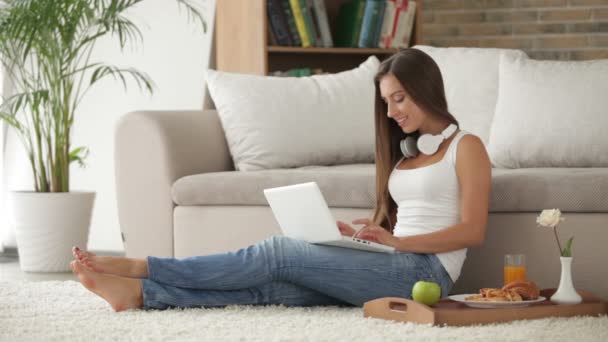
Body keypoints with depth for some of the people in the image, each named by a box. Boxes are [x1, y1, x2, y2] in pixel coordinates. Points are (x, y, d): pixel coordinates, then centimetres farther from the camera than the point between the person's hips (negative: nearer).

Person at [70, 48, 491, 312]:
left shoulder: (466, 147, 3)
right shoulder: (408, 151, 27)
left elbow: (472, 231, -7)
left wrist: (395, 241, -16)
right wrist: (361, 234, 2)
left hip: (424, 269, -6)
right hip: (391, 267, 7)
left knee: (279, 252, -19)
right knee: (270, 285, -17)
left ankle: (141, 268, -22)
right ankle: (138, 292, -33)